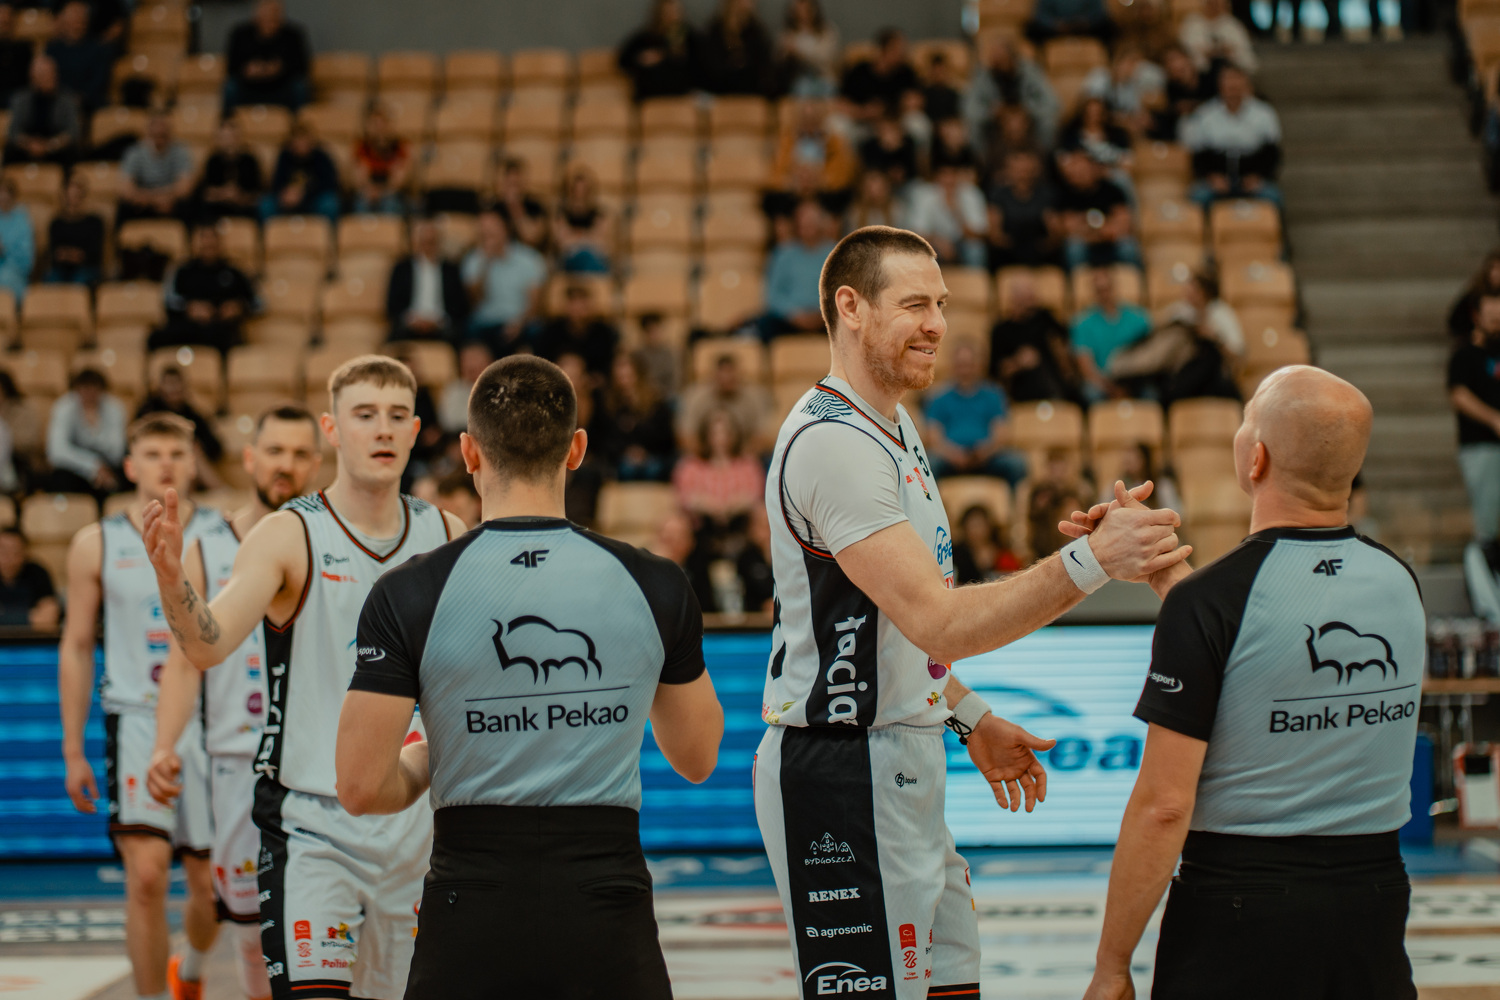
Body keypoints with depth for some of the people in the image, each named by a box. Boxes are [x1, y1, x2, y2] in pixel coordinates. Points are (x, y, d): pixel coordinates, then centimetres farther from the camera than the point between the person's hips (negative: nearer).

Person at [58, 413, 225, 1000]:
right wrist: (73, 750, 6)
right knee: (147, 875, -17)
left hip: (212, 724, 1)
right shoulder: (97, 545, 5)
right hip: (136, 721, -1)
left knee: (211, 882, 8)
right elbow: (76, 648, 9)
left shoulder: (227, 535, 3)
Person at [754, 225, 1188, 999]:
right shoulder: (832, 443, -20)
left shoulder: (892, 426, 13)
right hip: (839, 773, -10)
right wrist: (1092, 560, -31)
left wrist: (970, 719, 22)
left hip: (901, 771, 10)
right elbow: (940, 622, -28)